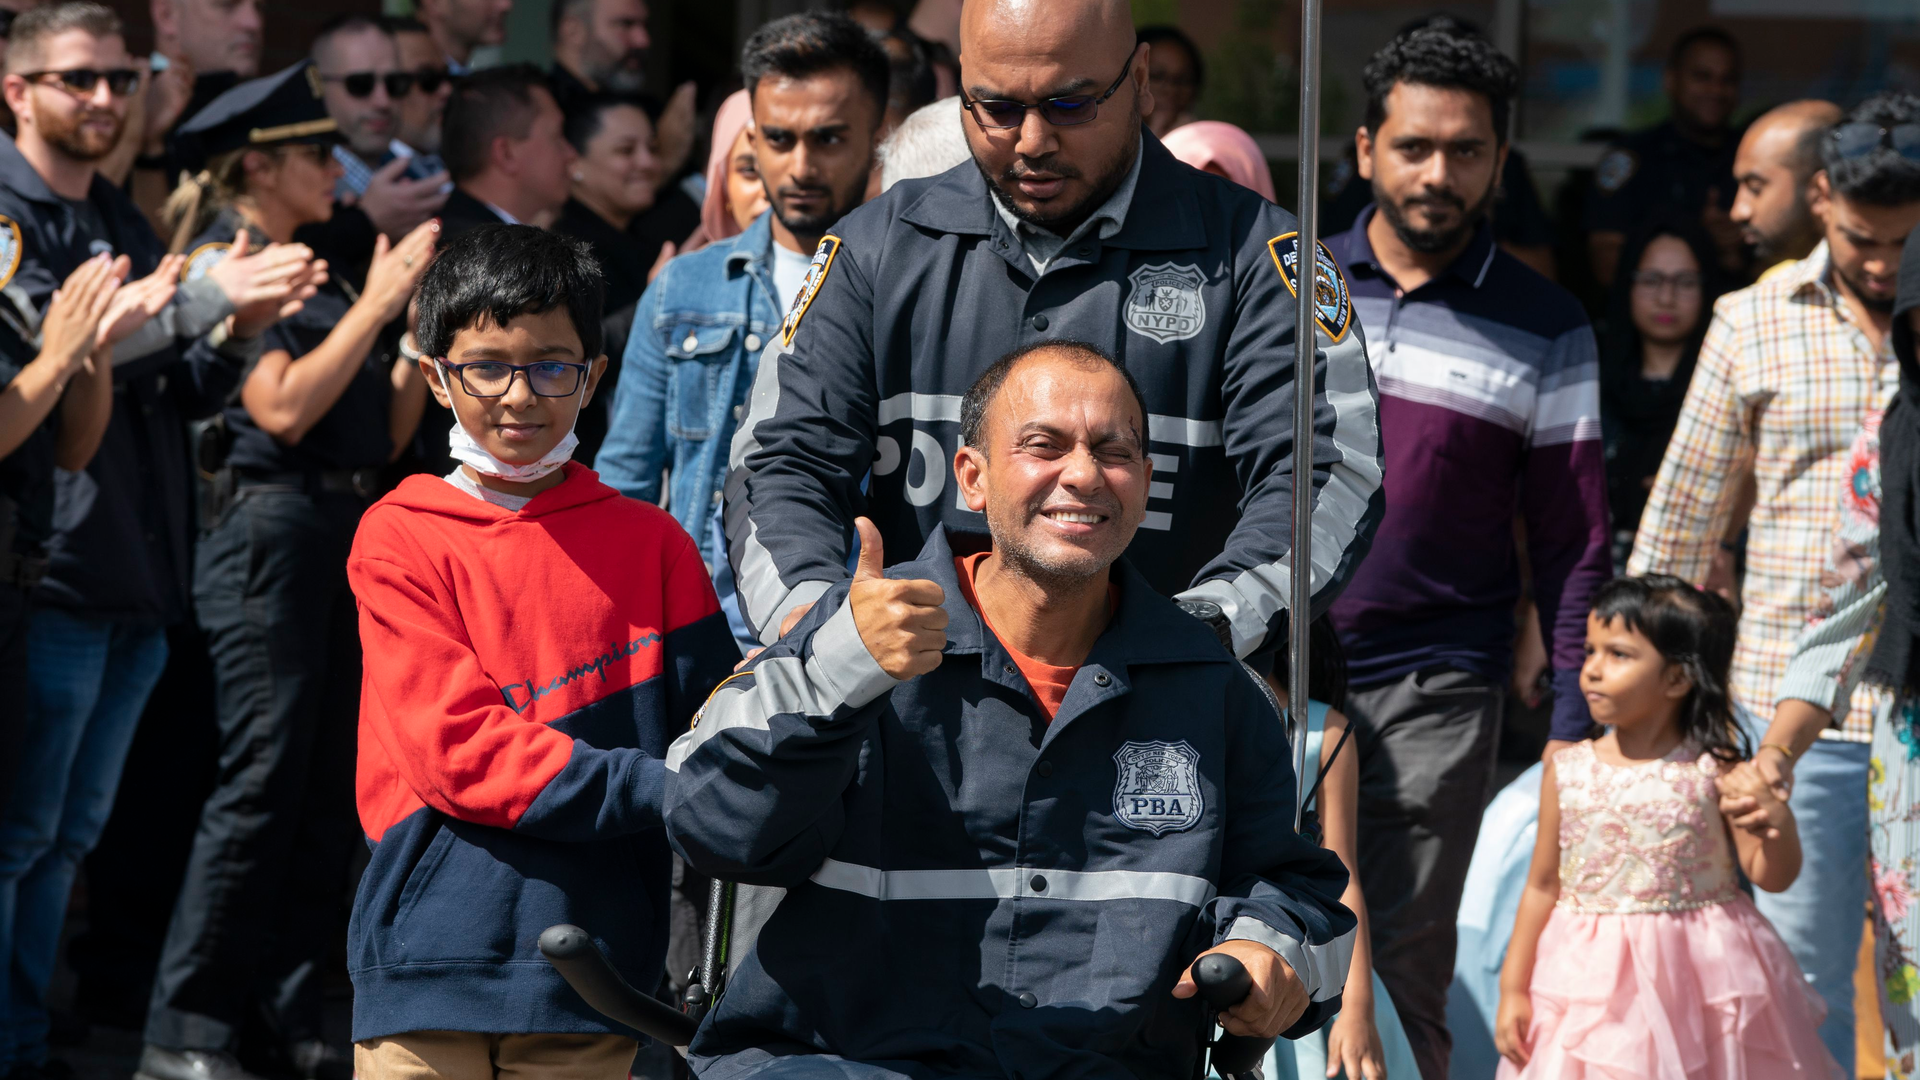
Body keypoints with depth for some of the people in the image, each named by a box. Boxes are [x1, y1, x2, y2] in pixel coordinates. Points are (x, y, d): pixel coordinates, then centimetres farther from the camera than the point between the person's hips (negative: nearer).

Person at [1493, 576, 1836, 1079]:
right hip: (1591, 978, 2)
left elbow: (1771, 876, -4)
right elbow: (1543, 886, 7)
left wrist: (1777, 819, -25)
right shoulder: (1568, 772, 0)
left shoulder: (1714, 771, -7)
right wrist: (1513, 989, 6)